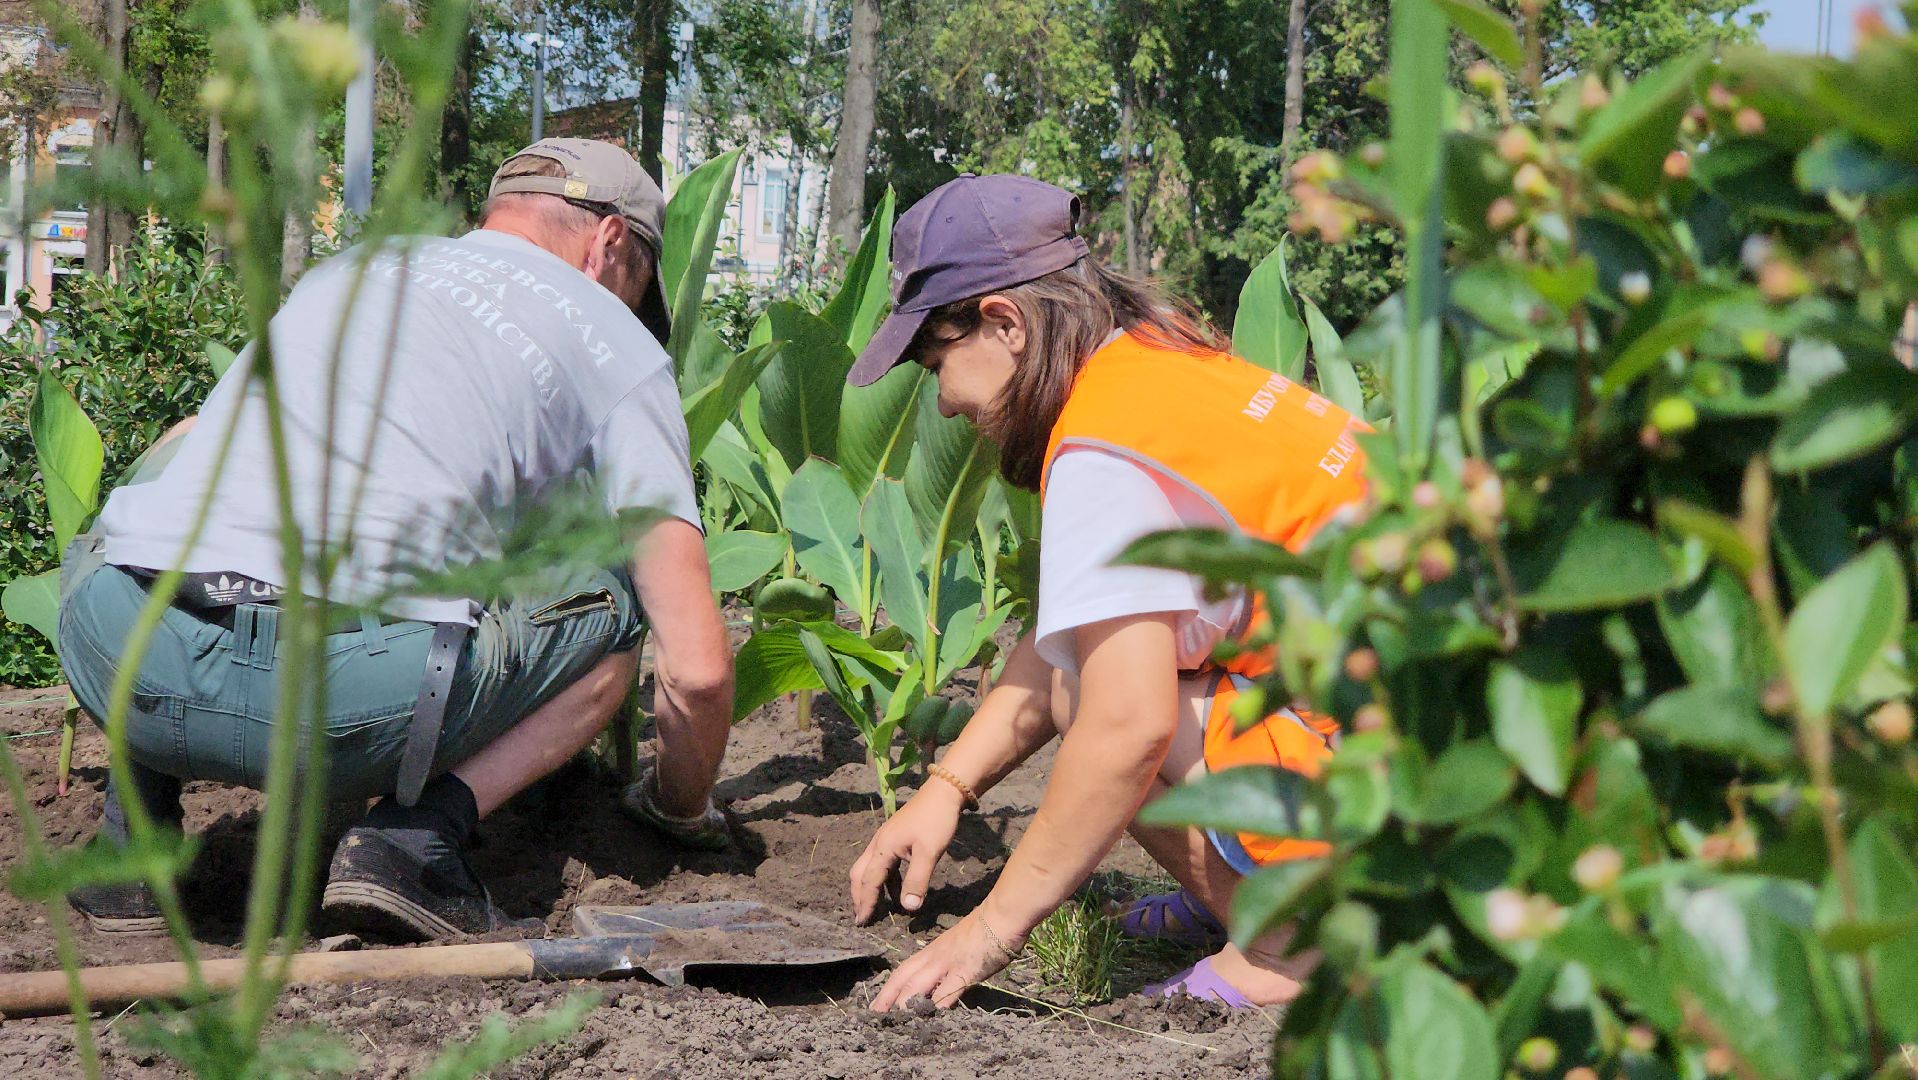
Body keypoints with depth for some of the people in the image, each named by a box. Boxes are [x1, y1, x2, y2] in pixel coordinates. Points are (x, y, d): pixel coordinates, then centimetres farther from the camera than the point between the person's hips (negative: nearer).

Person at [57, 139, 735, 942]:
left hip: (116, 664, 5)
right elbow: (697, 667, 11)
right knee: (617, 599, 22)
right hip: (351, 692, -4)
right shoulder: (616, 348, 19)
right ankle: (418, 836, 3)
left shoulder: (347, 270, 34)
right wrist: (683, 811, 34)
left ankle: (133, 841, 20)